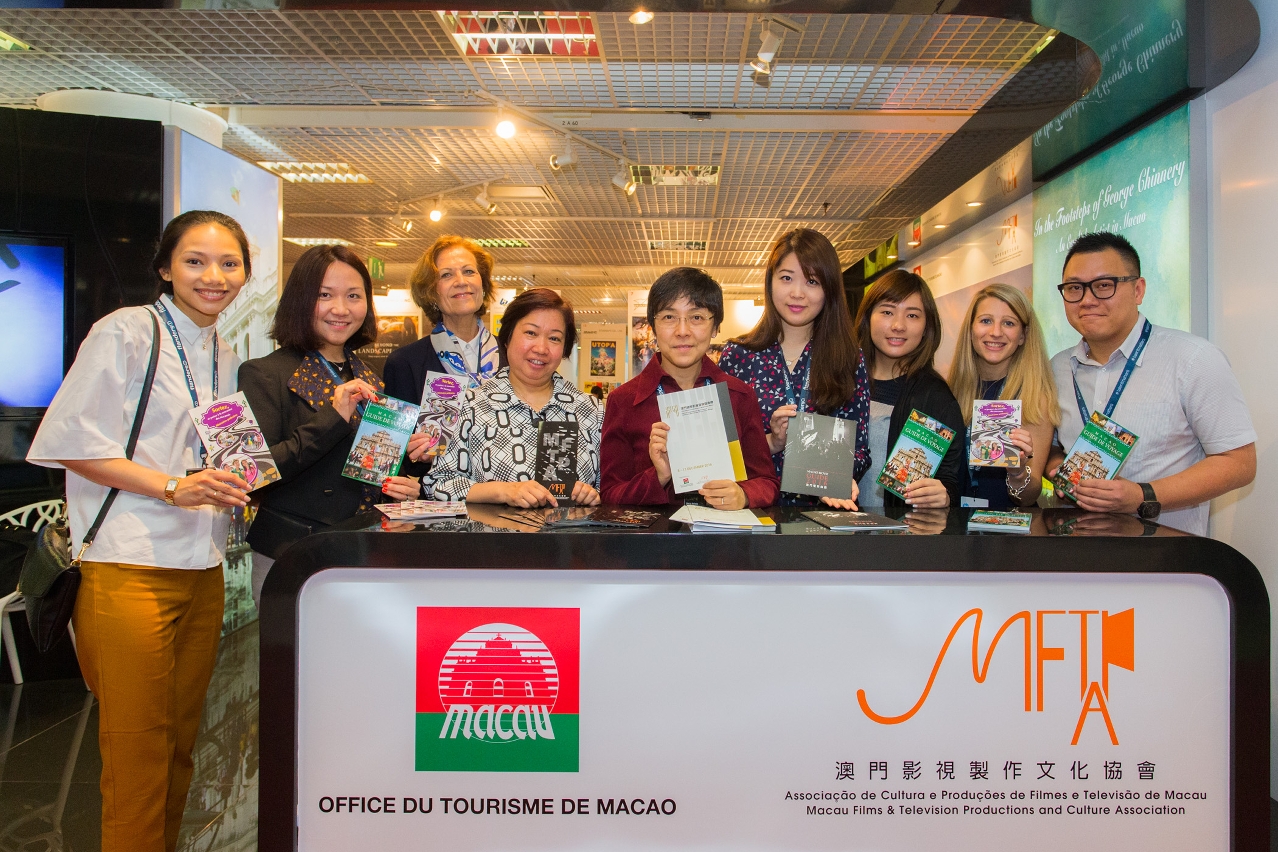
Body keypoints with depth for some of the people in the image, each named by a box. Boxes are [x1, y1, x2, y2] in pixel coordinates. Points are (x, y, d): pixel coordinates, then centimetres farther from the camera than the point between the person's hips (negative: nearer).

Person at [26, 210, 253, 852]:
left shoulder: (224, 355, 17)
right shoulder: (126, 332, -4)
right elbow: (76, 443, -10)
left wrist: (235, 481, 6)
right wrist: (174, 486, -18)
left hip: (202, 567, 7)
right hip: (131, 567, -6)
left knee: (180, 740, 13)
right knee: (138, 749, -2)